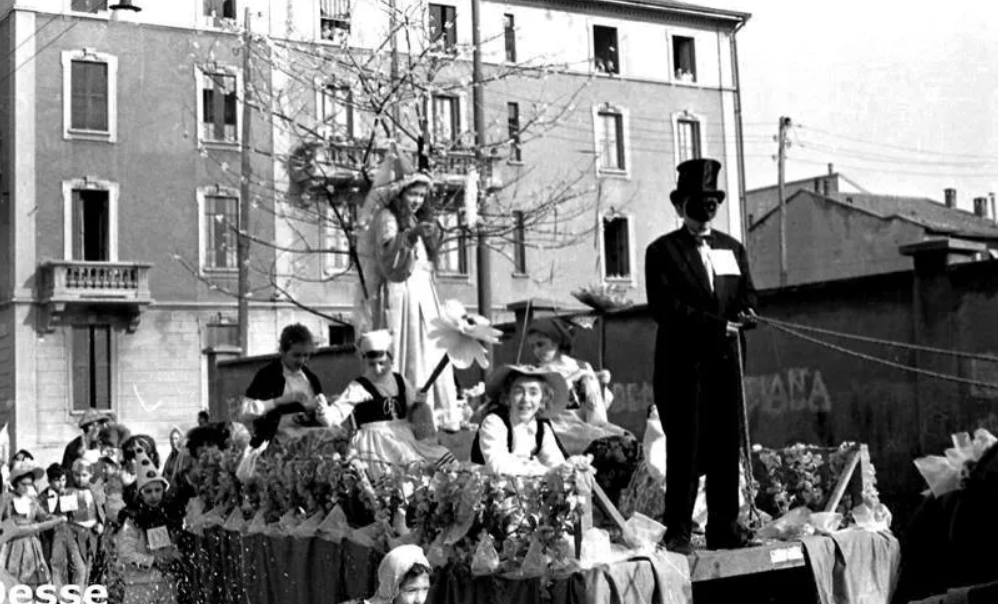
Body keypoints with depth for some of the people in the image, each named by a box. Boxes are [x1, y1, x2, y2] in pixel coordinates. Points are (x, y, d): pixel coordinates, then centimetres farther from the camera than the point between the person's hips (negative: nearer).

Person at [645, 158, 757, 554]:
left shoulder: (733, 249, 20)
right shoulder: (663, 251, 1)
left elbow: (747, 296, 17)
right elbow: (664, 308, -10)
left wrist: (744, 314, -7)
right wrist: (716, 325, -16)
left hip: (725, 361, 5)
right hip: (682, 364, -5)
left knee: (726, 446, 5)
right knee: (684, 449, -5)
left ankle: (724, 528, 12)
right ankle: (677, 533, -1)